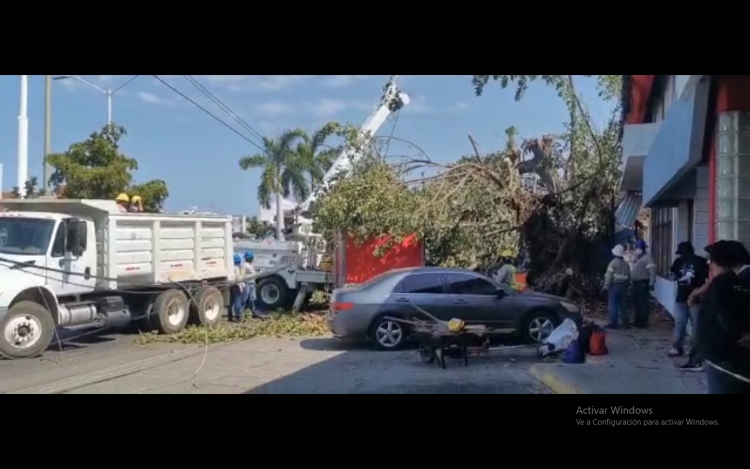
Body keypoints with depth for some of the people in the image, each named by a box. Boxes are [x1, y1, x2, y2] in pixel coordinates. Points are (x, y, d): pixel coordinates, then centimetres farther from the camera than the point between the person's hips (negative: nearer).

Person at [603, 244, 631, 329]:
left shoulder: (613, 263, -10)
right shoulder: (626, 264, 9)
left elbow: (609, 275, -12)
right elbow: (629, 276, 13)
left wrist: (606, 286, -8)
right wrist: (626, 285, 19)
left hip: (614, 285, -6)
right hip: (623, 285, 6)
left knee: (613, 305, -3)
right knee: (623, 304, 11)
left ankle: (613, 323, -5)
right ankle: (625, 322, 13)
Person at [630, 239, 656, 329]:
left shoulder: (647, 257, -14)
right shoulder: (637, 257, 17)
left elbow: (652, 270, -21)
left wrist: (651, 283, -26)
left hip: (643, 283, -10)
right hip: (636, 283, 10)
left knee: (642, 303, -8)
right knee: (636, 303, 16)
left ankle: (643, 322, -5)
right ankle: (638, 320, 25)